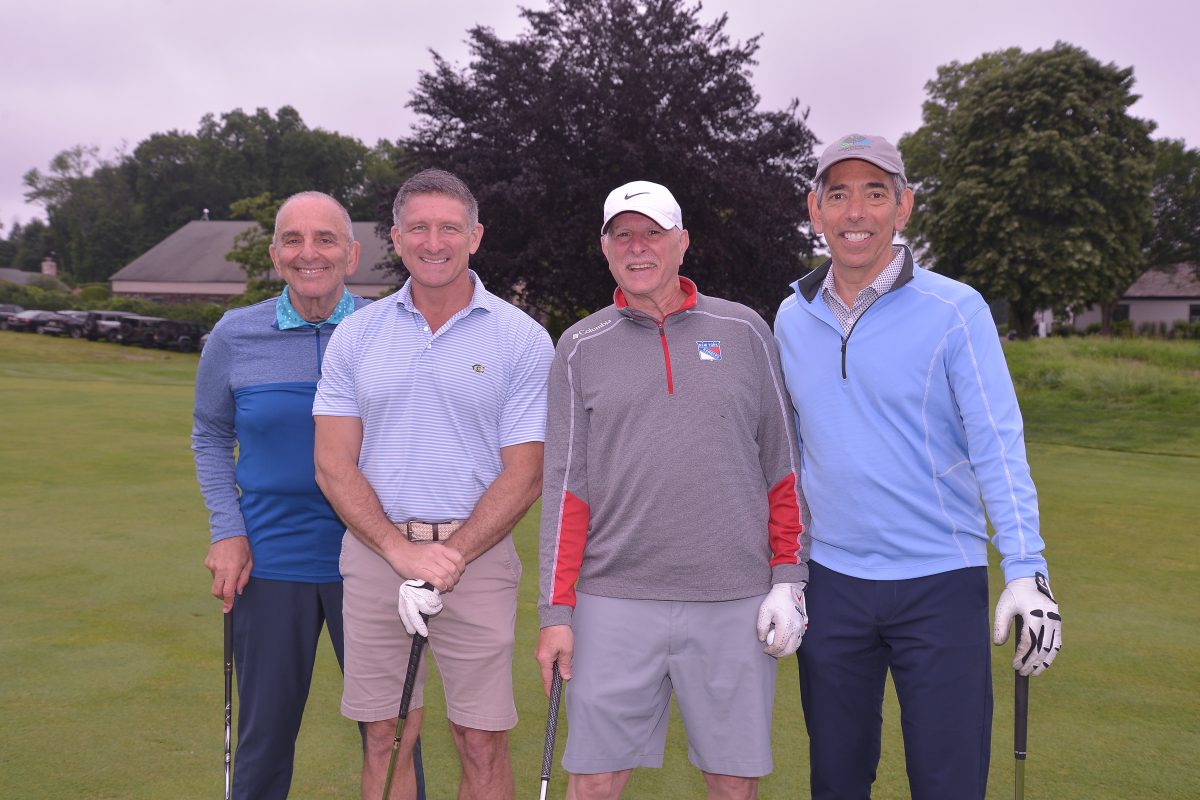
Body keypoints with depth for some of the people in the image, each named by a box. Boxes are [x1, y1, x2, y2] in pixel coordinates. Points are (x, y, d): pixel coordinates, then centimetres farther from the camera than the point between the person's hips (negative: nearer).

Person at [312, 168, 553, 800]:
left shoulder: (522, 340, 0)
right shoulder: (356, 335, 7)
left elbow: (524, 474, -3)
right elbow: (334, 466, 2)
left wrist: (451, 557, -13)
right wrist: (403, 551, -11)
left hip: (477, 557, -2)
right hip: (374, 552, 2)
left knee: (483, 747, 1)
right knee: (384, 741, 9)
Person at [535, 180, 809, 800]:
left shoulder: (745, 332, 7)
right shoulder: (581, 348, 7)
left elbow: (782, 466, 9)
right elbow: (566, 486, 5)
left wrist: (789, 579, 3)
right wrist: (556, 612, 1)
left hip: (734, 603, 0)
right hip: (613, 603, 0)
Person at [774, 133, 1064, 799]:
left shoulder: (955, 311, -8)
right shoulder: (791, 318, 5)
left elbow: (997, 444, -10)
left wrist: (1027, 571, -18)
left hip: (940, 583, -3)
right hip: (831, 582, 4)